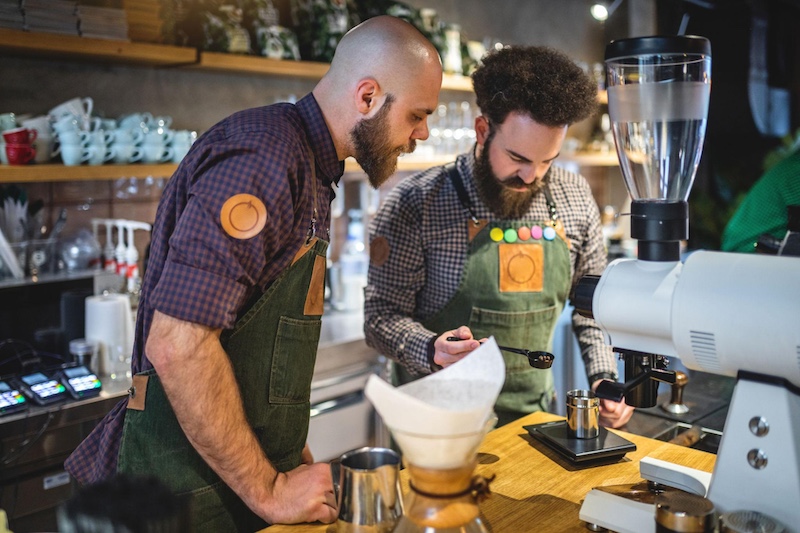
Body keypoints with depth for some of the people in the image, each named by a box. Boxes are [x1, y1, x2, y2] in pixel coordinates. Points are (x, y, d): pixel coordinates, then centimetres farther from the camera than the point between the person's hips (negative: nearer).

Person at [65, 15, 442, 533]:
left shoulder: (311, 168, 11)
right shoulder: (264, 156, -21)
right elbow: (178, 347, -27)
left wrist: (291, 449, 12)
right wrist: (267, 490, -18)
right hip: (188, 489, -9)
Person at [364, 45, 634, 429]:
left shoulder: (575, 199, 2)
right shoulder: (416, 203, -13)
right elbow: (382, 315, -9)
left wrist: (605, 378, 1)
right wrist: (432, 350, -27)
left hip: (536, 409, 4)